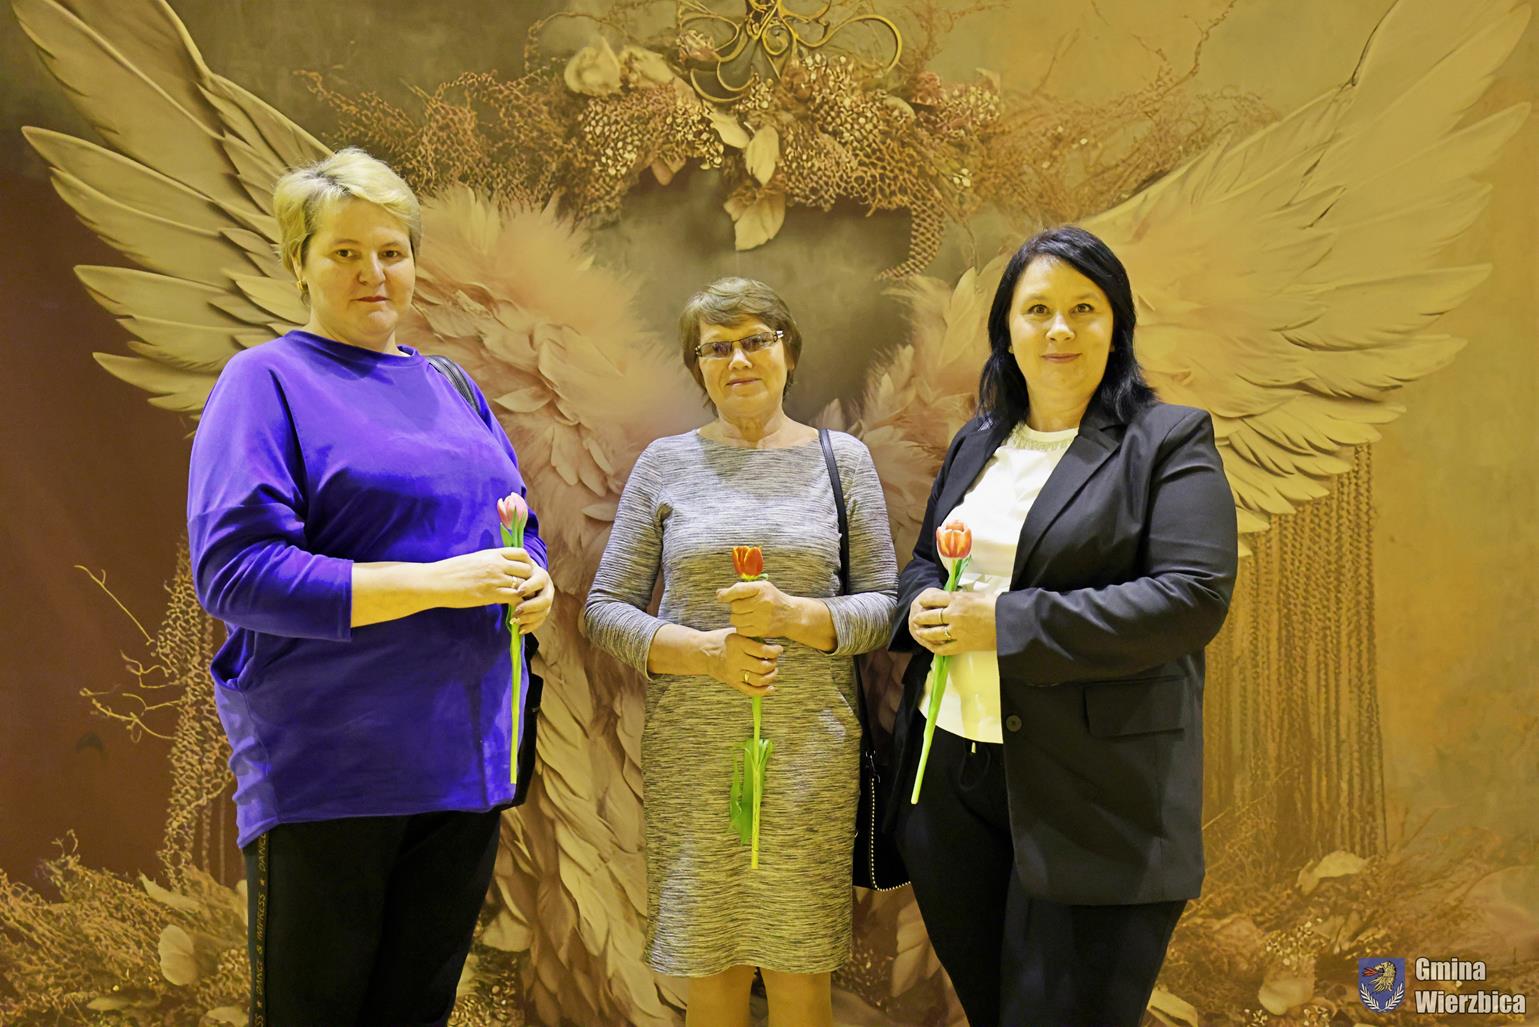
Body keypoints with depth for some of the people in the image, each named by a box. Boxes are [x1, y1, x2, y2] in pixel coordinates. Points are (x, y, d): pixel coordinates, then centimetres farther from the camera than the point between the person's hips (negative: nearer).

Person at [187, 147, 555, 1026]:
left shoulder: (450, 388, 16)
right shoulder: (268, 382, -5)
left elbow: (521, 530, 21)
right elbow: (234, 570, -16)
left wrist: (532, 582, -4)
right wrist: (433, 582, -20)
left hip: (465, 754, 6)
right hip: (326, 770, -6)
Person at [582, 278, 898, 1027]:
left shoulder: (842, 459, 6)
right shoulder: (666, 464, 5)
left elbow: (883, 603, 5)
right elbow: (605, 608, 4)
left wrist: (794, 615, -14)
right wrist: (704, 651, -12)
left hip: (810, 752, 0)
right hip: (693, 758, 0)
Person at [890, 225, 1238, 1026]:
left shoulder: (1168, 442, -5)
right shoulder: (976, 443, 14)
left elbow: (1194, 596, -17)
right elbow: (923, 563, 23)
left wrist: (1006, 623, -19)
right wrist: (922, 606, -3)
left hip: (1089, 796, -6)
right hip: (949, 771, 6)